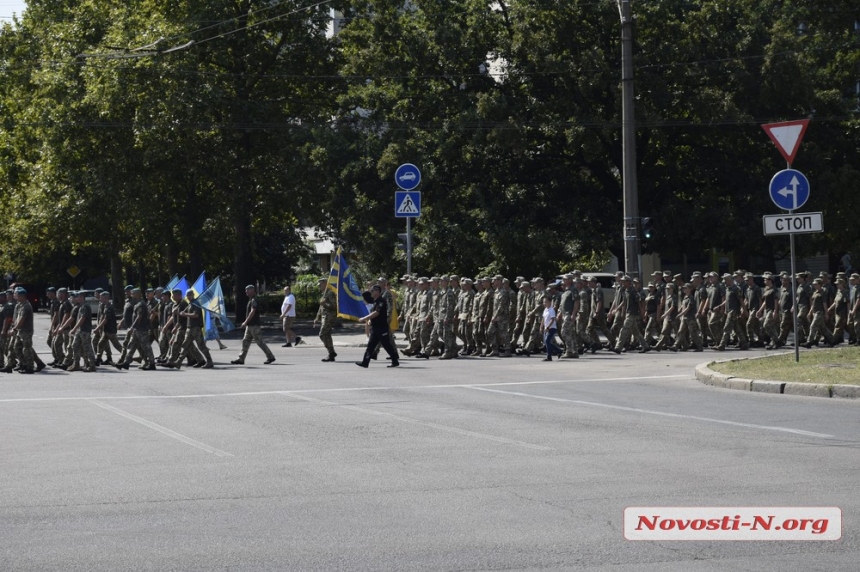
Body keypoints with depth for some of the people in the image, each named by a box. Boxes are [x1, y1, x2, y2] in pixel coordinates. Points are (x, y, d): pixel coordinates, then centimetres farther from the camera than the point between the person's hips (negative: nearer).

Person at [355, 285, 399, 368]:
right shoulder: (376, 301, 14)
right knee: (371, 345, 7)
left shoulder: (381, 301, -16)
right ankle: (365, 362, 6)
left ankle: (395, 361, 6)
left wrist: (364, 318, -20)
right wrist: (370, 320, 10)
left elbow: (376, 313, -24)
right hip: (375, 327, 10)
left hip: (382, 328, -10)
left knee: (387, 345, -3)